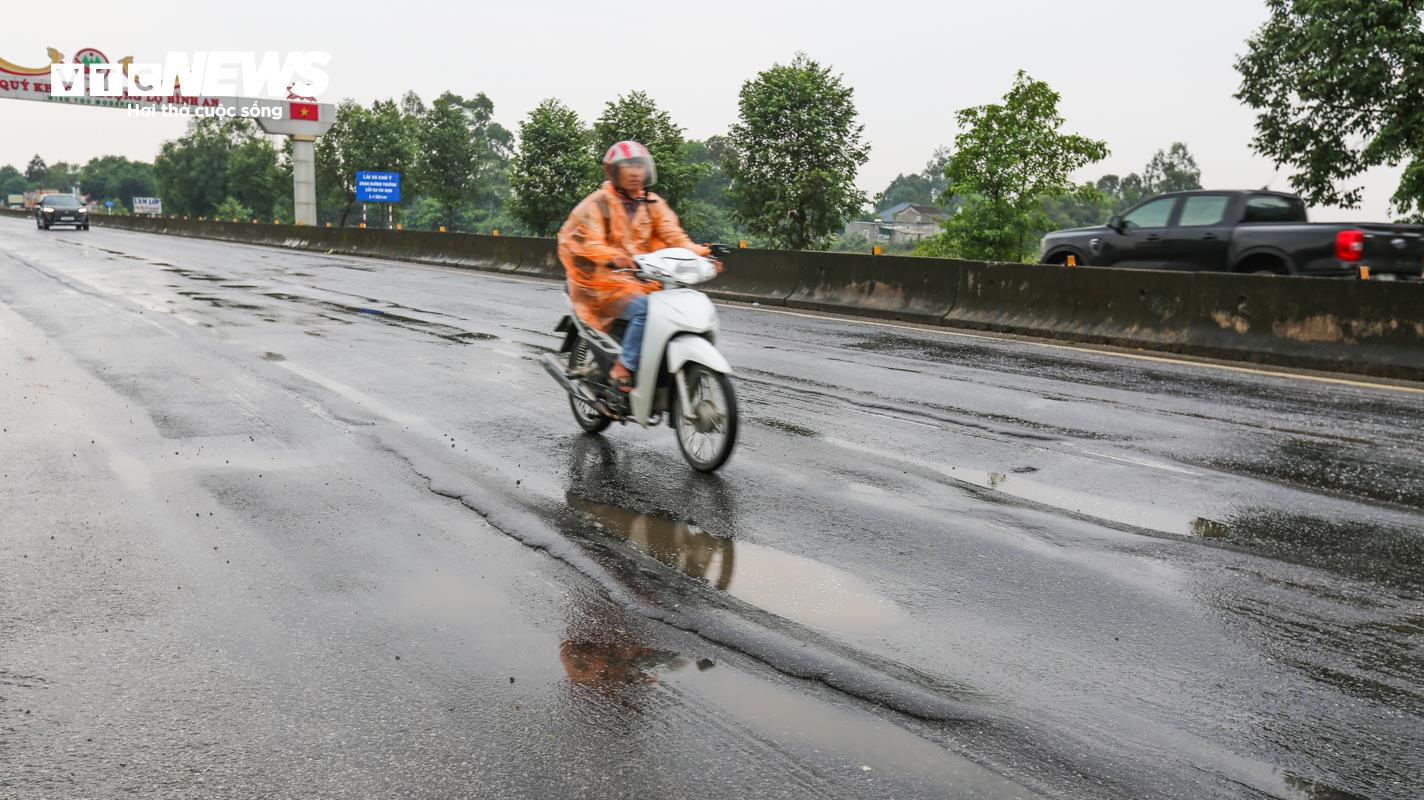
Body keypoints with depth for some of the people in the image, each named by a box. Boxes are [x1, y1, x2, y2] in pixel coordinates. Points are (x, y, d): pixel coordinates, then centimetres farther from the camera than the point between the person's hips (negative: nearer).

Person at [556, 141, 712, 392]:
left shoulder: (653, 204, 15)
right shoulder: (597, 203, -2)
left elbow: (673, 235, 5)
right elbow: (589, 242, -17)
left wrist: (699, 252, -13)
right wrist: (612, 258, -38)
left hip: (644, 279, 6)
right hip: (607, 280, -6)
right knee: (644, 308, -32)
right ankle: (622, 370, -26)